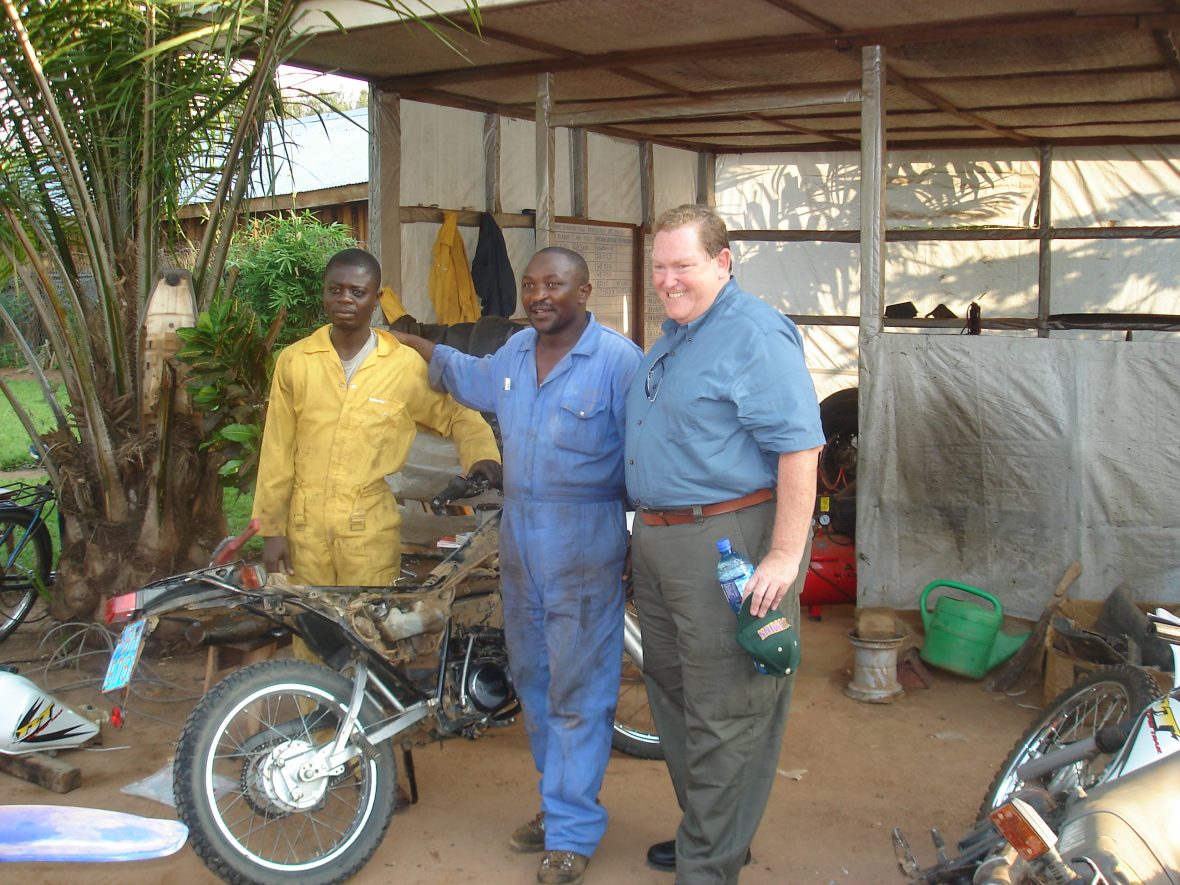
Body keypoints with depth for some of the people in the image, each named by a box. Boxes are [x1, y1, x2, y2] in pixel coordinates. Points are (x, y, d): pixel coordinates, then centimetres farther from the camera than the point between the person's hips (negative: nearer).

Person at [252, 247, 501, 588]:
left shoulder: (406, 365, -4)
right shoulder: (294, 361, -1)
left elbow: (459, 416, 10)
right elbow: (277, 453, 4)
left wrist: (482, 457, -10)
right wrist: (272, 528, 5)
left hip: (372, 531, -1)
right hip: (305, 527, 1)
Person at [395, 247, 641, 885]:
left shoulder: (618, 359, -13)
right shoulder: (516, 351, 9)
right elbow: (476, 380, 33)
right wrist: (424, 350, 35)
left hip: (585, 543, -7)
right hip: (519, 536, 8)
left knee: (576, 690, -1)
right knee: (532, 678, 17)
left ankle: (571, 831, 11)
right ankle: (559, 800, 34)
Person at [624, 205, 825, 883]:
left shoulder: (755, 334, -14)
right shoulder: (673, 337, 17)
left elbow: (800, 446, -21)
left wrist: (785, 556, -25)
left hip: (731, 545, -10)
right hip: (659, 541, 10)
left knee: (724, 714, -1)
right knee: (674, 695, 19)